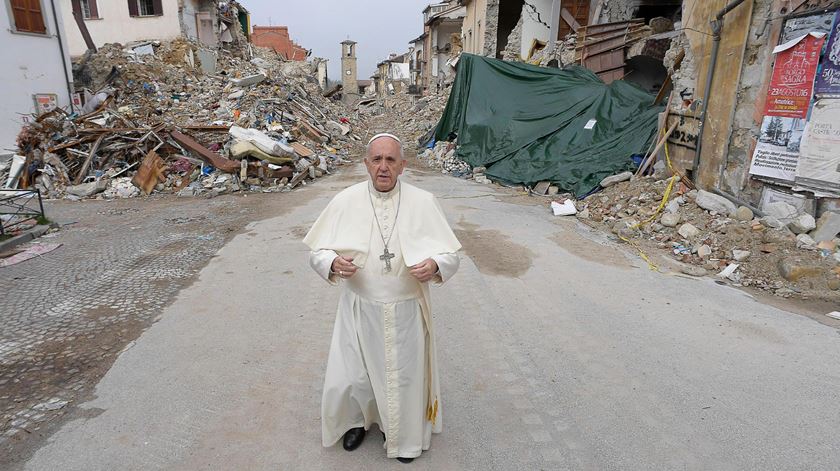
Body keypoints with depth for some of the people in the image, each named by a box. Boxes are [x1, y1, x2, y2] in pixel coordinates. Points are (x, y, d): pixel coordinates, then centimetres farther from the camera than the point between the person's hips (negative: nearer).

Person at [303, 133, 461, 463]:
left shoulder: (424, 203, -10)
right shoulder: (345, 201, -8)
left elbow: (451, 255, -6)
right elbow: (317, 251, -2)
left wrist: (435, 266, -28)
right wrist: (333, 263, -25)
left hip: (405, 311, 0)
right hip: (360, 310, 1)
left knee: (404, 376, 16)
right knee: (352, 376, 14)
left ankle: (404, 434, 47)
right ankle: (356, 419, 49)